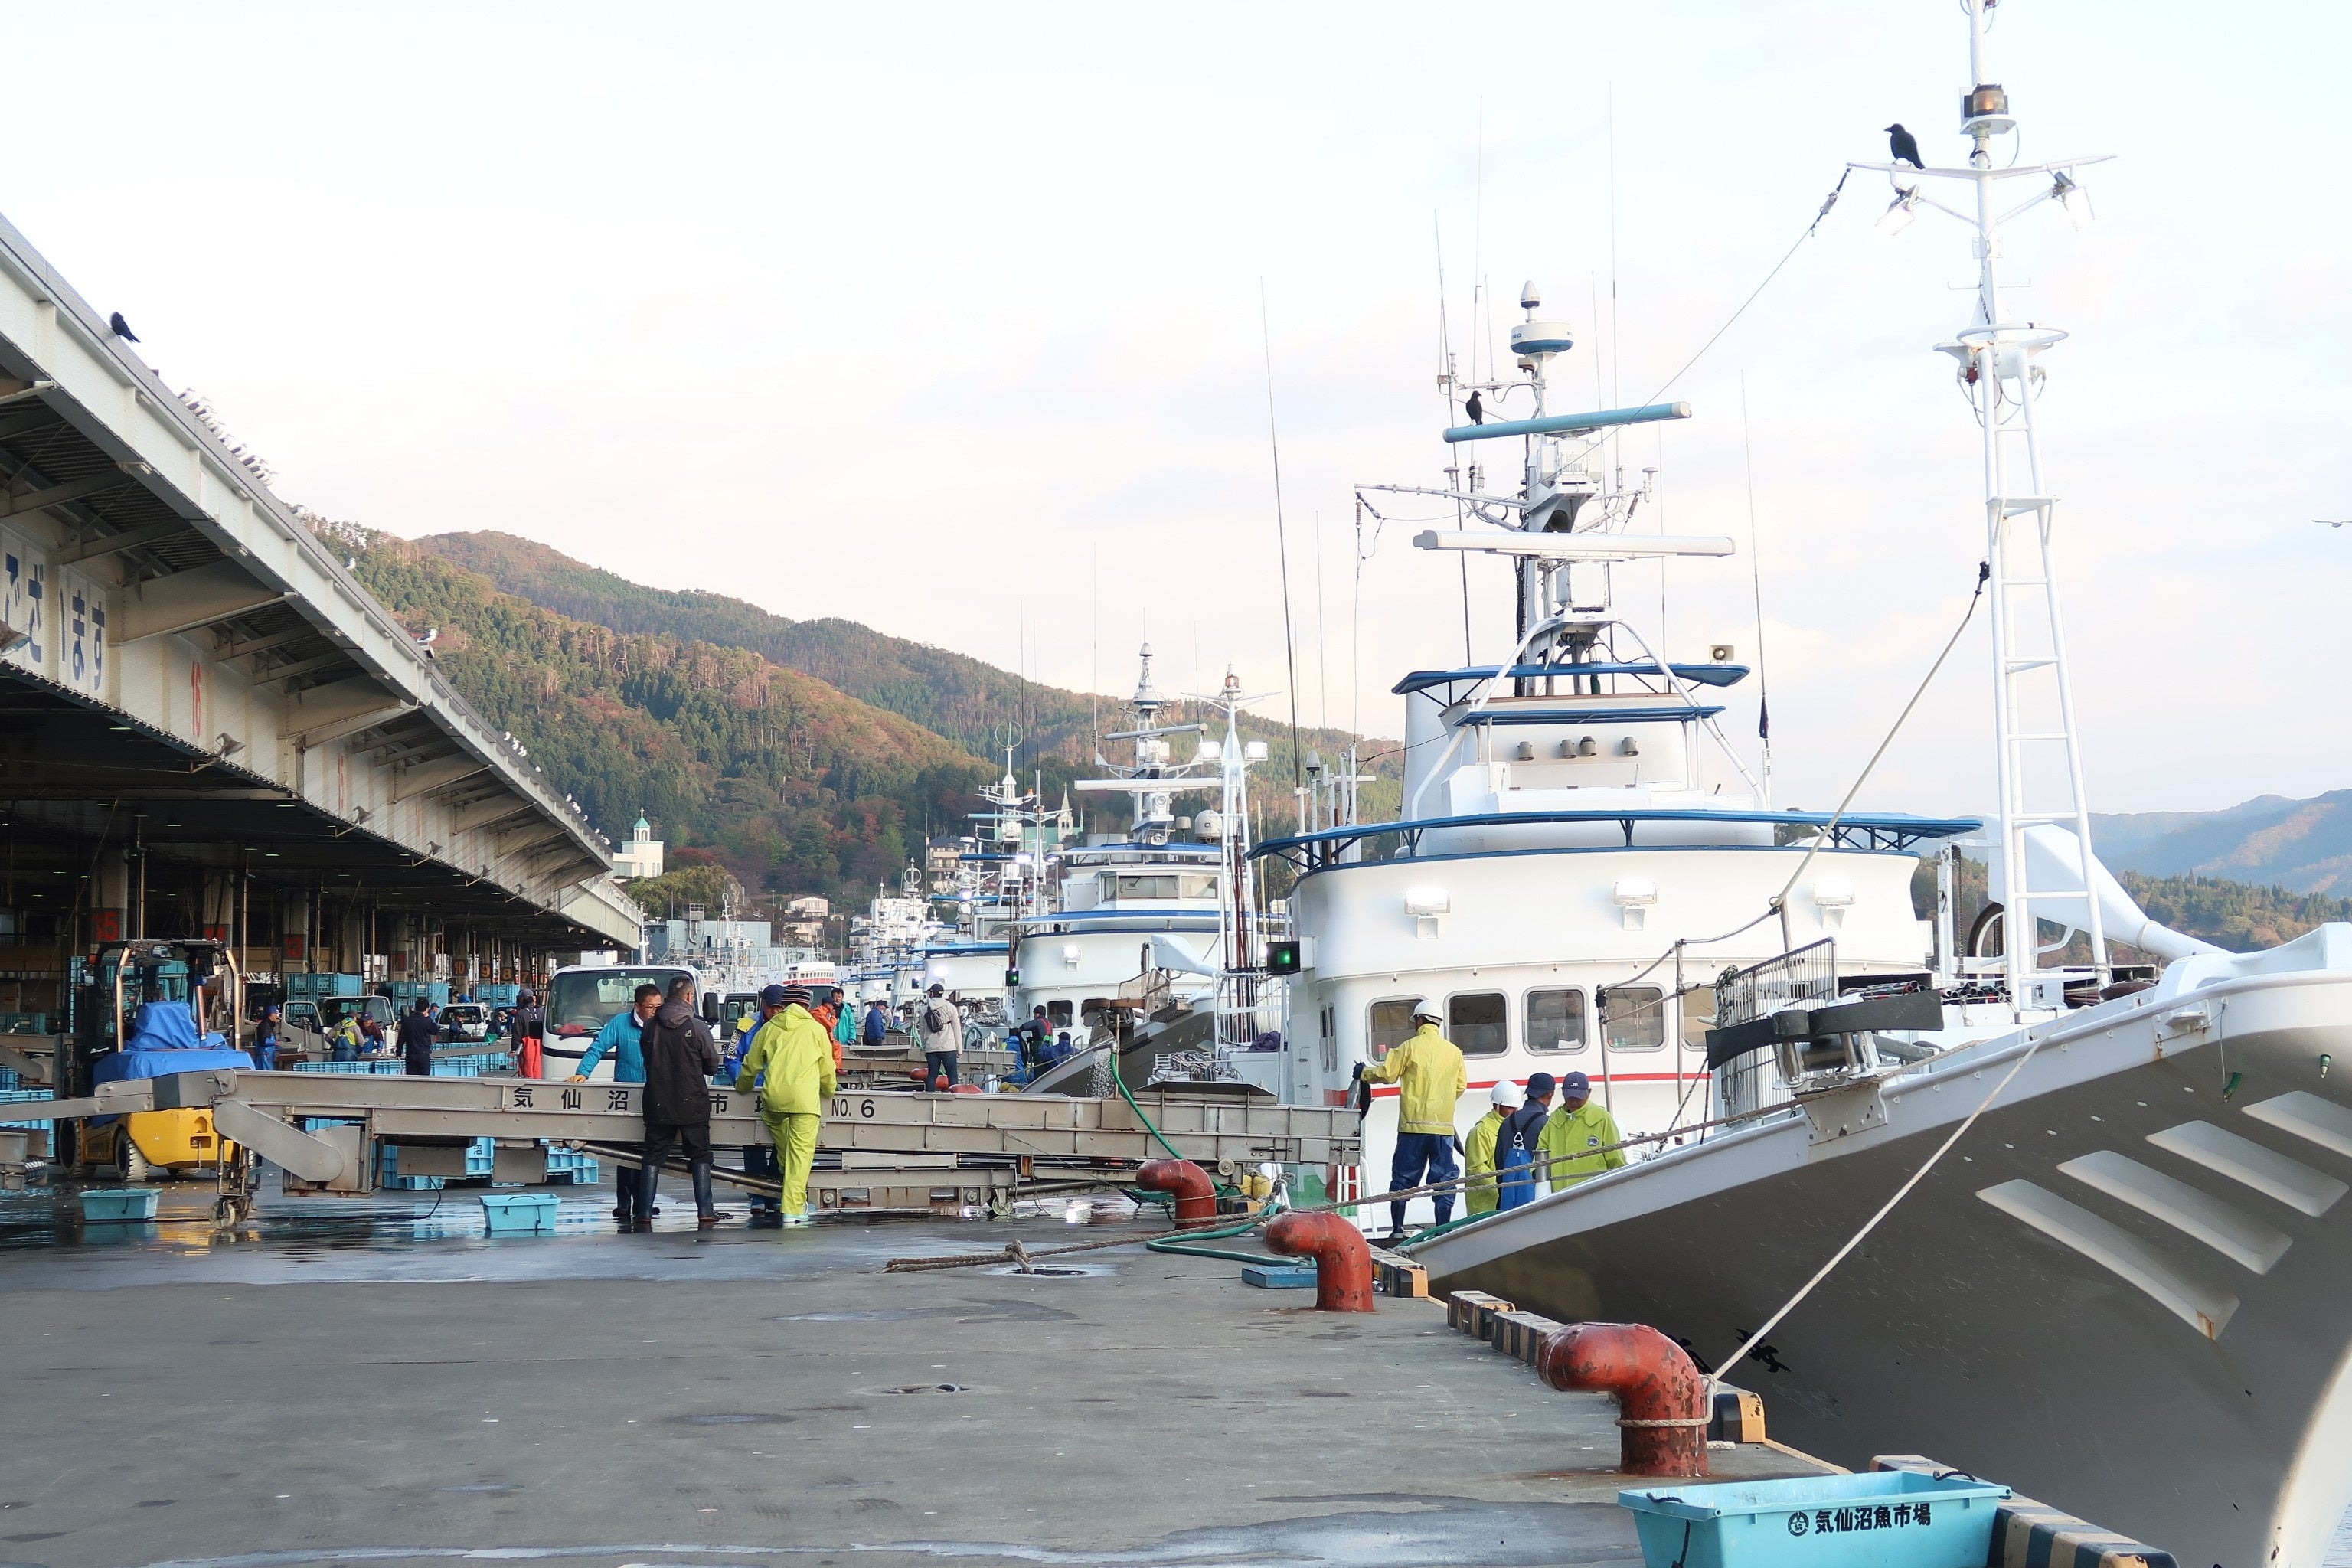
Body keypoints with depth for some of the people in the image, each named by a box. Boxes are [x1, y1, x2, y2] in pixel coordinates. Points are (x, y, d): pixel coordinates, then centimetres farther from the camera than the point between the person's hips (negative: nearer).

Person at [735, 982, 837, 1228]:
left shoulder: (769, 1028, 15)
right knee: (800, 1154, -2)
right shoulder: (816, 1030, 11)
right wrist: (829, 1092, 38)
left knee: (784, 1152, 20)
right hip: (804, 1100, -2)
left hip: (773, 1098, 2)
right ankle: (793, 1210, -7)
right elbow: (827, 1070, 18)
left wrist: (741, 1088, 41)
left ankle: (796, 1201, 18)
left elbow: (751, 1065, 21)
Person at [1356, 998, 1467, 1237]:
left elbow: (1386, 1074, -2)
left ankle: (1397, 1230, 5)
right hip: (1444, 1127, 2)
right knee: (1443, 1179, 5)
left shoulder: (1410, 1047, -4)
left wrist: (1363, 1073, 17)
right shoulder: (1453, 1051, 8)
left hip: (1413, 1125, -2)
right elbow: (1461, 1086, 15)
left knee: (1403, 1178, 5)